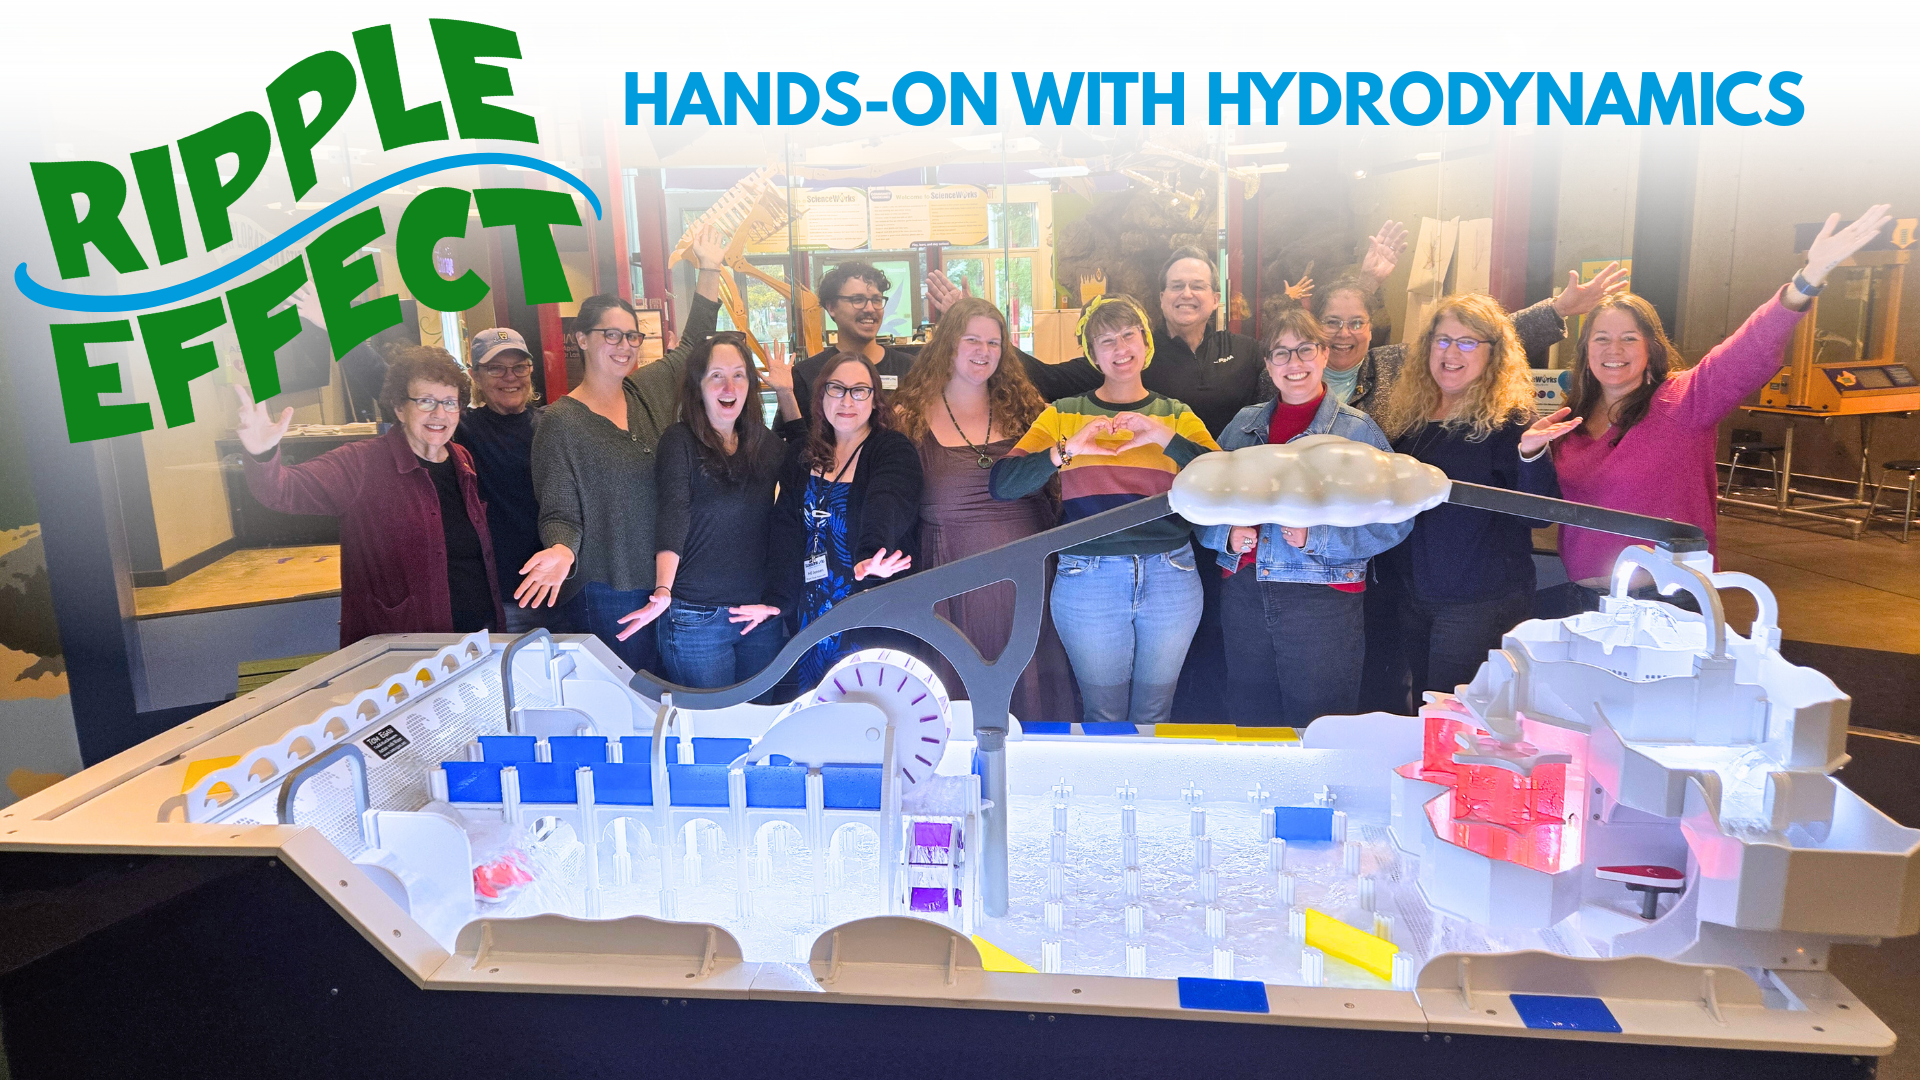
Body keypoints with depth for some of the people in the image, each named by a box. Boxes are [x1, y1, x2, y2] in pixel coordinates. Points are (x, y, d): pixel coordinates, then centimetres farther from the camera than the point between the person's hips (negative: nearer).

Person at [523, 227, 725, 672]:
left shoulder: (649, 391, 6)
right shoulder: (560, 422, -9)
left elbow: (693, 345, 21)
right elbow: (559, 514, -9)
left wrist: (709, 271, 16)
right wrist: (562, 550, -31)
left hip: (665, 582, 6)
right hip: (606, 596, -5)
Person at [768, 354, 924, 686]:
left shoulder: (894, 450, -8)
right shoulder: (801, 456, 9)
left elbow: (888, 506, -28)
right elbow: (787, 527, 1)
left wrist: (872, 554, -48)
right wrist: (777, 600, -11)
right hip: (811, 616, 5)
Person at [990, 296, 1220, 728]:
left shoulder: (1177, 416, 9)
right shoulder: (1063, 414, 6)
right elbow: (1002, 484, -6)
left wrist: (1165, 438, -19)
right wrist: (1066, 450, -20)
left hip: (1170, 576, 1)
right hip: (1087, 577, -1)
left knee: (1153, 718, 13)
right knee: (1102, 719, 9)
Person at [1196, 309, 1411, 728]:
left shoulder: (1357, 429, -1)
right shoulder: (1244, 423, 11)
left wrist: (1316, 537, -18)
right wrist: (1227, 533, -7)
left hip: (1323, 599, -4)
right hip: (1243, 594, 4)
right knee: (1249, 726, 13)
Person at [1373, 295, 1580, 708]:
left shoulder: (1508, 420, -8)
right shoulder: (1406, 416, 7)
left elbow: (1538, 515, -16)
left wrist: (1532, 453, -32)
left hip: (1482, 606, -6)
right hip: (1409, 599, 6)